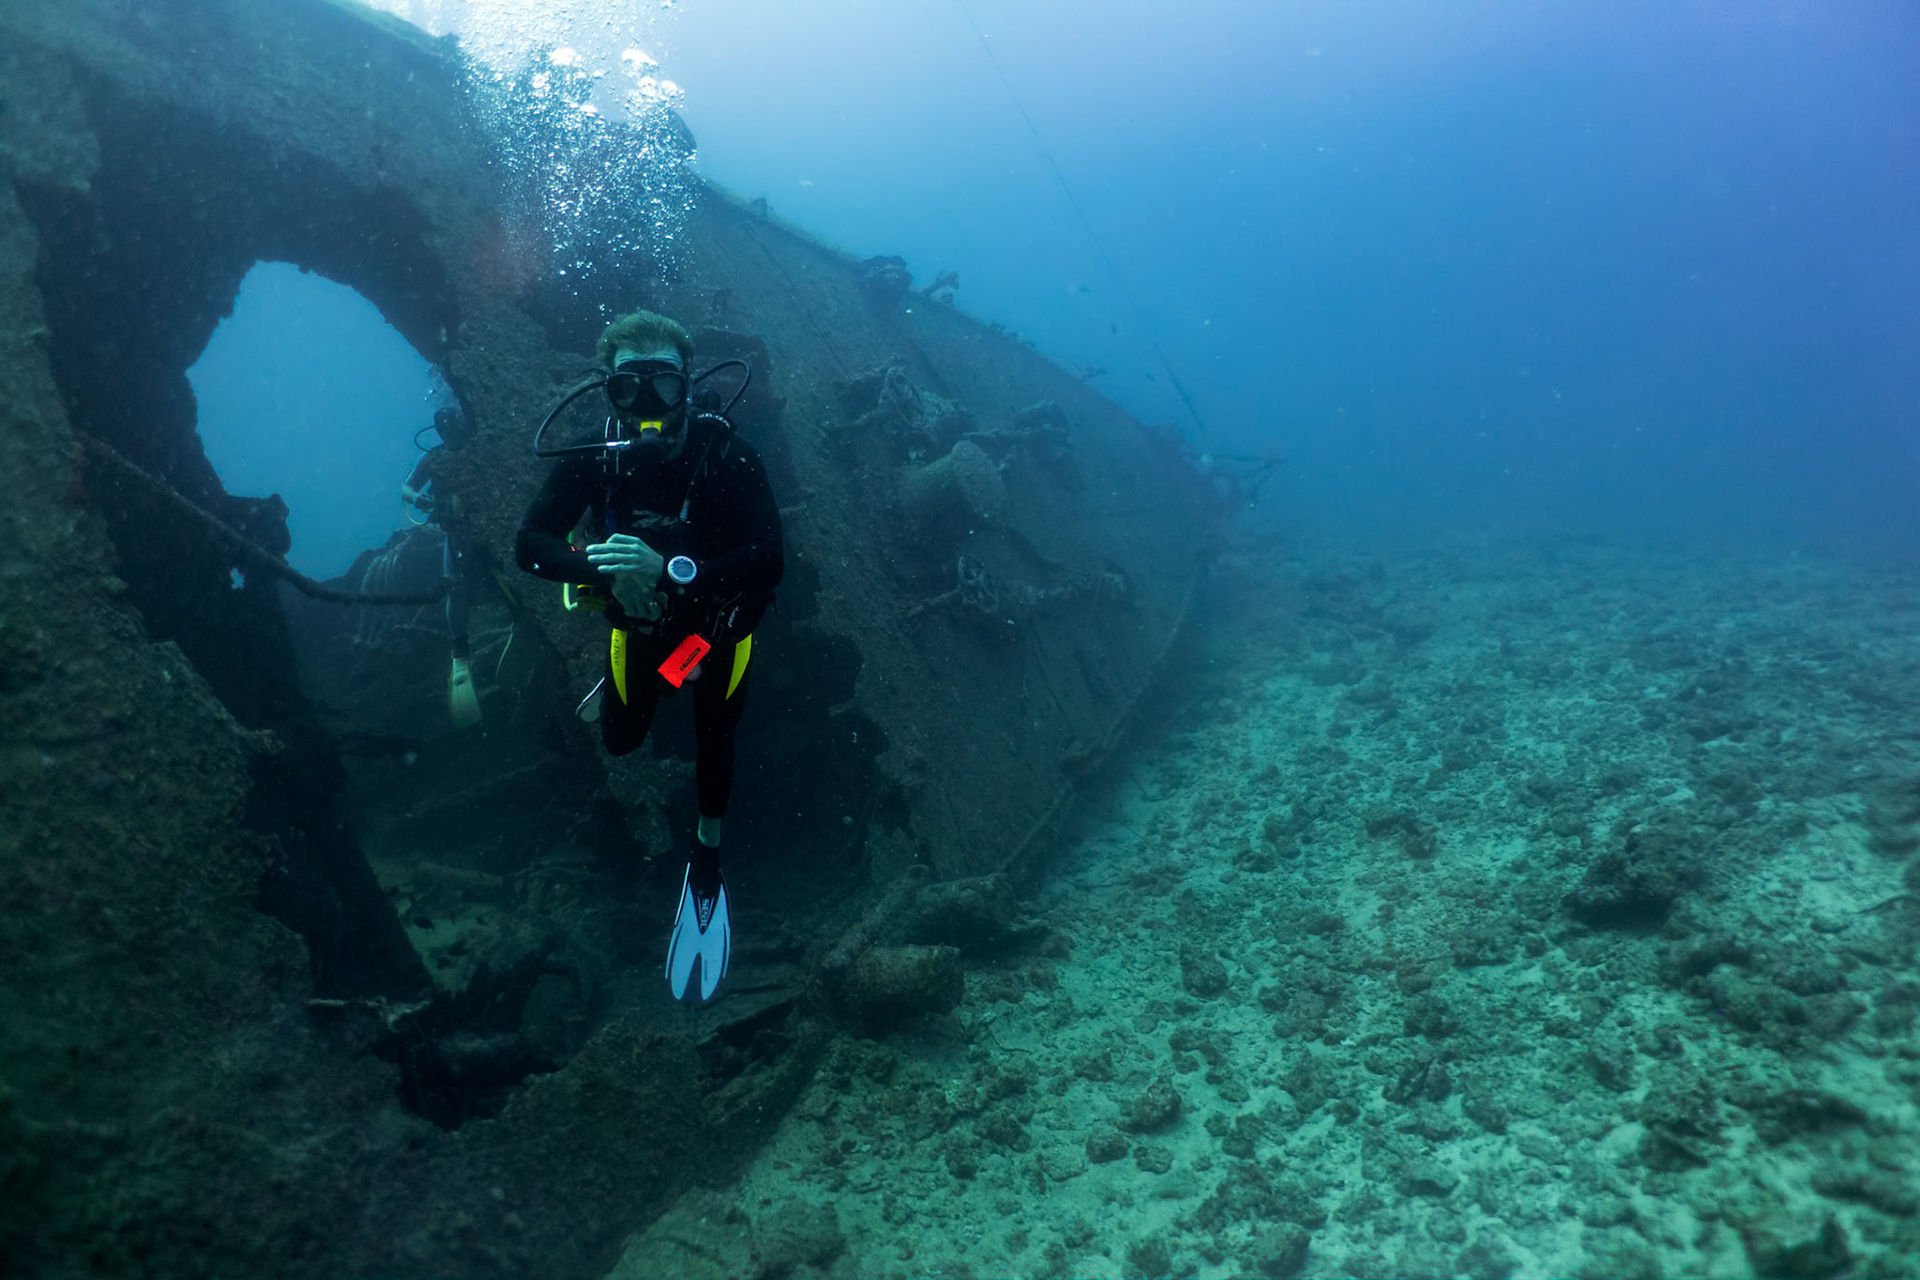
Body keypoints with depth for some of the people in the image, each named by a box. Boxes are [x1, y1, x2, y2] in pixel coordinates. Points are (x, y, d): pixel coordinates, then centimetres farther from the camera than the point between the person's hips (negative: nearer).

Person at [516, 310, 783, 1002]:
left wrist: (670, 569, -49)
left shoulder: (728, 456, -31)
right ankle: (615, 686, 52)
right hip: (639, 625, 2)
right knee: (620, 740, 16)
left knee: (713, 743, 9)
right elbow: (530, 544, -24)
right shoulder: (593, 460, -24)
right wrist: (606, 571, -44)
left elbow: (770, 561, -37)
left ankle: (708, 852, 35)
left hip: (719, 625, -2)